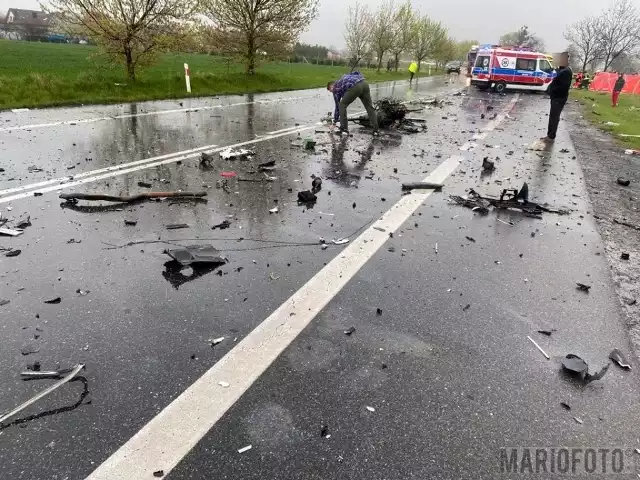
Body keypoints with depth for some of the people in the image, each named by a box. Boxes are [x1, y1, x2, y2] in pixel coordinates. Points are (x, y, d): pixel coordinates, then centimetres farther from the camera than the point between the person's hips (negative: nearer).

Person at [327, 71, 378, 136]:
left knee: (342, 105, 13)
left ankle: (344, 129, 11)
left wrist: (335, 121, 32)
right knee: (370, 107, 12)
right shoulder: (343, 78, 40)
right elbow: (357, 73, 27)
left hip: (354, 87, -6)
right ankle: (375, 130, 11)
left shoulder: (336, 88, 22)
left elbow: (337, 105, 24)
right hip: (364, 83, 6)